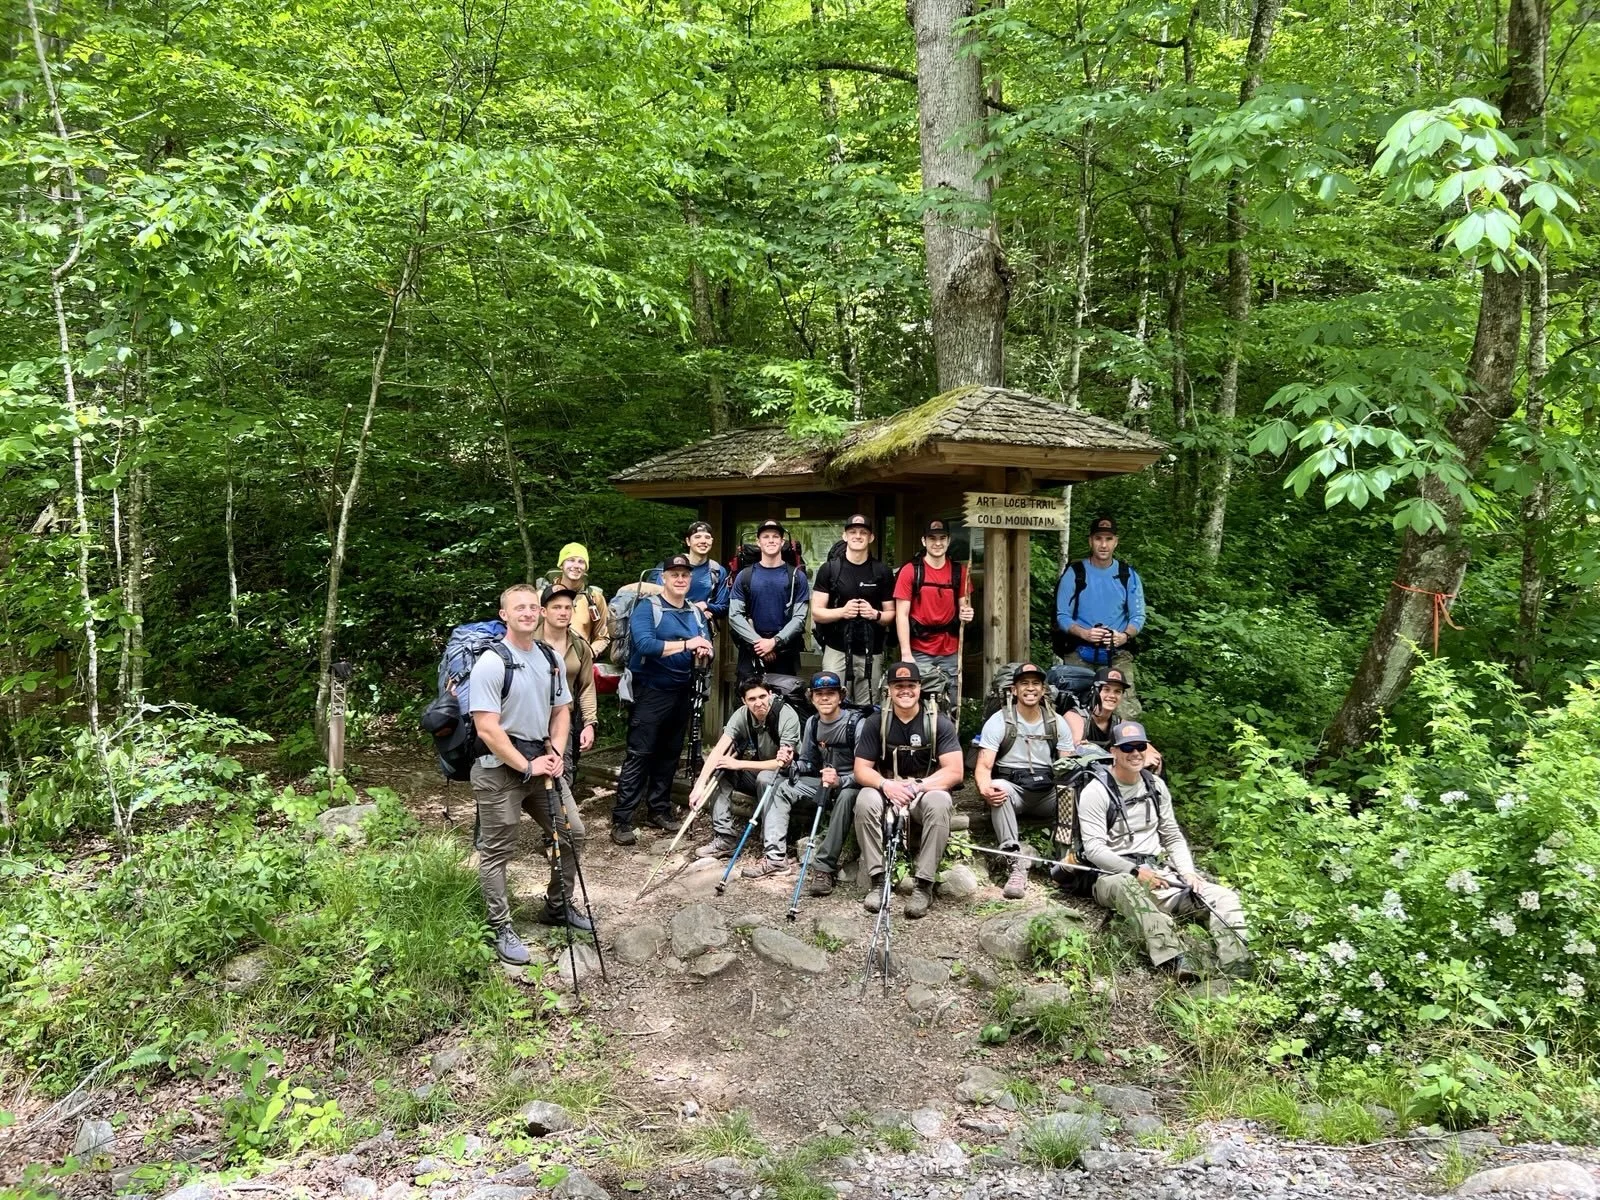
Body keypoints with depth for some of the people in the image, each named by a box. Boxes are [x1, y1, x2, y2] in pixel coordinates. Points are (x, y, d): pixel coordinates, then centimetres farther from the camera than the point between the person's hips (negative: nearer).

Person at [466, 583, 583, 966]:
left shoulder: (551, 659, 6)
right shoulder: (491, 663, -15)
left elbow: (562, 710, 16)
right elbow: (487, 729, -19)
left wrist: (555, 754, 0)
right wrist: (528, 767, -16)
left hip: (542, 763, 7)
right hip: (500, 769, -7)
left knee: (570, 834, 13)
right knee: (497, 852, 1)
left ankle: (559, 906, 32)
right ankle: (501, 929, 14)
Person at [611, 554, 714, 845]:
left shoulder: (696, 613, 10)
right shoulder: (647, 607, -9)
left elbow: (706, 652, 5)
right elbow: (645, 645, -25)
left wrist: (704, 652, -18)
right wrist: (686, 644, -23)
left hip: (681, 693, 6)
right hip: (650, 692, -6)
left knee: (670, 754, 13)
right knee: (639, 755, -7)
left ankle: (659, 809, 24)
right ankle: (621, 820, -4)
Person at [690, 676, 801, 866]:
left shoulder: (787, 716, -24)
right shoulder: (742, 715, -12)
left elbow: (782, 763, -28)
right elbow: (718, 750, -21)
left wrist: (739, 764, -29)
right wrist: (699, 785, -33)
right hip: (758, 770, 6)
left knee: (765, 778, -36)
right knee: (719, 770, -13)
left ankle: (776, 856, -38)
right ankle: (725, 839, -10)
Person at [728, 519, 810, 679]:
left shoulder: (797, 576, 5)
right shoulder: (745, 576, 7)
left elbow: (799, 617, -3)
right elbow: (735, 615, 0)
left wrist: (775, 641, -14)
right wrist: (757, 641, -12)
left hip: (786, 653, 0)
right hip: (751, 652, 1)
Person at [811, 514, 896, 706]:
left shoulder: (882, 572, 7)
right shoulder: (830, 569, 3)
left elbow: (891, 614, 9)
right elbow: (816, 612, 0)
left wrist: (876, 615, -13)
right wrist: (842, 612, -18)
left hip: (871, 652, 1)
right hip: (836, 650, -1)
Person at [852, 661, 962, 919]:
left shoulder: (938, 723, -6)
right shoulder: (876, 723, -1)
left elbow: (954, 771, -13)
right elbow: (862, 770, -3)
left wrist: (916, 787, -25)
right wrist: (886, 785, -25)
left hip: (926, 791, -1)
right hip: (887, 792, 1)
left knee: (939, 803, -35)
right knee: (865, 800, -31)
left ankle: (924, 884, -28)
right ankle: (877, 880, -24)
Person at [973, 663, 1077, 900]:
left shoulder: (1057, 723, 9)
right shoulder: (999, 721, -1)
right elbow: (983, 766, -8)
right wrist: (985, 788, -33)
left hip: (1048, 792, 3)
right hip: (1013, 787, -3)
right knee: (999, 789, -37)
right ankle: (1017, 864, -39)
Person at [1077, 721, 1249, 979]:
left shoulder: (1156, 786, 14)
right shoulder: (1095, 792, -5)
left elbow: (1173, 838, 17)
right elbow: (1094, 849, -13)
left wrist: (1187, 872, 0)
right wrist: (1136, 871, -23)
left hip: (1159, 872, 6)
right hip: (1115, 876, -6)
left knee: (1223, 897, -12)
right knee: (1128, 887, -42)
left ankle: (1238, 969, -28)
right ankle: (1173, 960, -54)